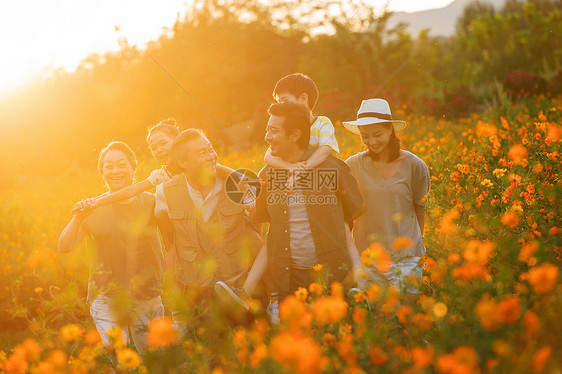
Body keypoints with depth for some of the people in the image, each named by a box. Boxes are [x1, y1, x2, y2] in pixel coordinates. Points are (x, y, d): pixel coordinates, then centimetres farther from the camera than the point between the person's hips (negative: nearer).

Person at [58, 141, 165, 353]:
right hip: (107, 300, -2)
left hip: (147, 298, 2)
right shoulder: (95, 209, -1)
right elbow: (64, 246, -10)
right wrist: (78, 218, -28)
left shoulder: (149, 202, 5)